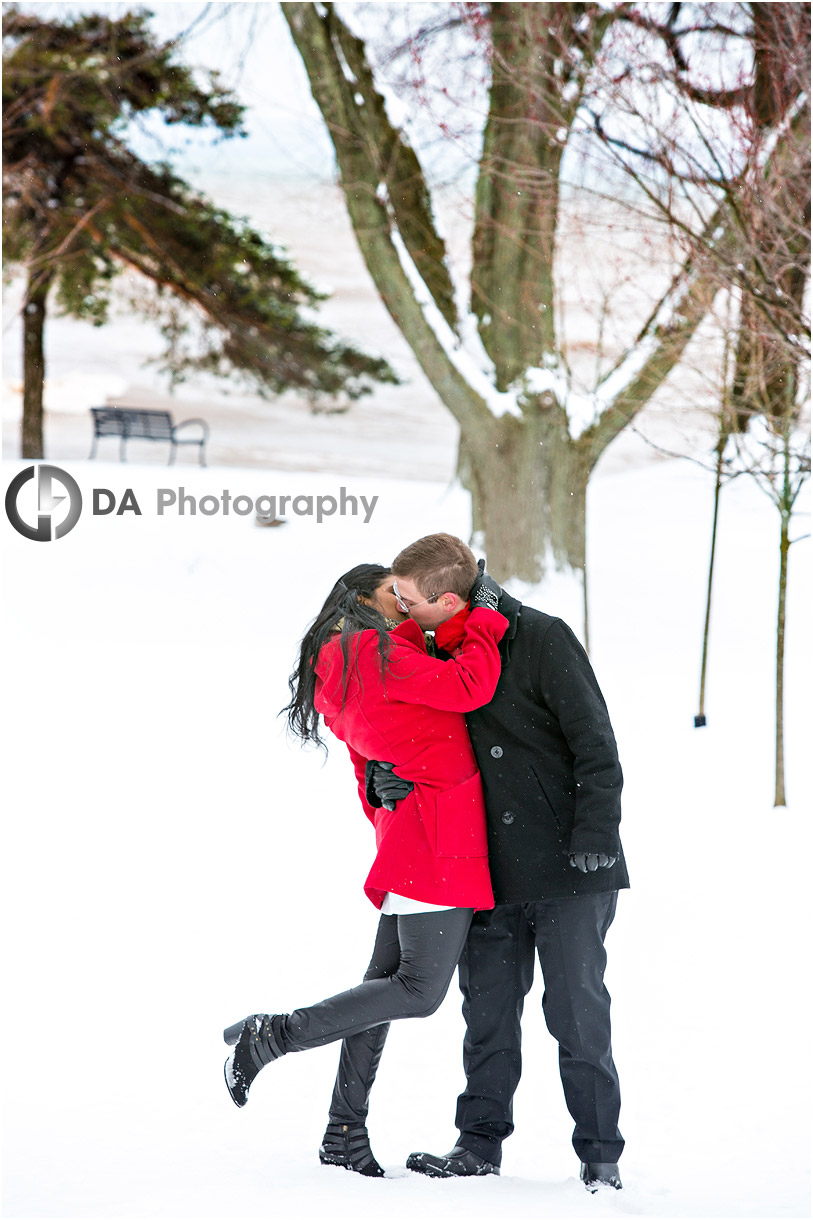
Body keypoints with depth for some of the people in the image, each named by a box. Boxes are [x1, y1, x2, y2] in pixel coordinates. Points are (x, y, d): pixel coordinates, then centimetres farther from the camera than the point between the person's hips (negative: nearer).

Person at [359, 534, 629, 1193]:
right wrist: (386, 776, -6)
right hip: (490, 872, 6)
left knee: (578, 1013, -3)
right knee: (487, 1010, 7)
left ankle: (600, 1156, 5)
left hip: (568, 867, -6)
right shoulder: (436, 655, 9)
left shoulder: (542, 639, -10)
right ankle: (481, 1143, 16)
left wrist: (595, 831, -19)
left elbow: (596, 742, -12)